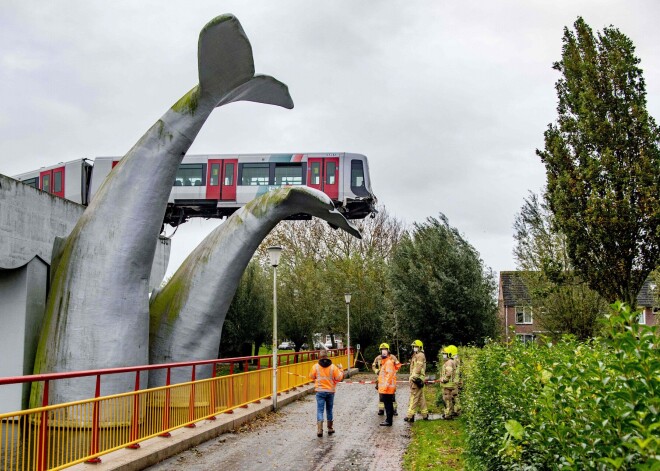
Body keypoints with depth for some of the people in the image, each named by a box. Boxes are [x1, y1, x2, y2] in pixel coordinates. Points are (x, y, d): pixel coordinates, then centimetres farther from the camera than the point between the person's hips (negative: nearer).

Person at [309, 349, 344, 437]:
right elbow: (339, 378, -4)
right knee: (329, 410, 16)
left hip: (320, 391, -1)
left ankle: (319, 429, -16)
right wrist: (340, 370, 12)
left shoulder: (316, 367, -7)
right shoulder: (333, 367, -6)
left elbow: (311, 377, 5)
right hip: (330, 391, 2)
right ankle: (330, 428, 25)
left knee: (320, 410, -2)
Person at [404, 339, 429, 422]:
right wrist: (412, 378, 18)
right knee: (421, 398, 14)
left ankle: (410, 415, -10)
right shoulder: (415, 355, 22)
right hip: (417, 379, 11)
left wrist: (413, 377, -24)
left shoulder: (420, 355, -11)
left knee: (414, 397, -9)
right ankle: (425, 414, 19)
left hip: (416, 379, -11)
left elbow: (418, 368, -20)